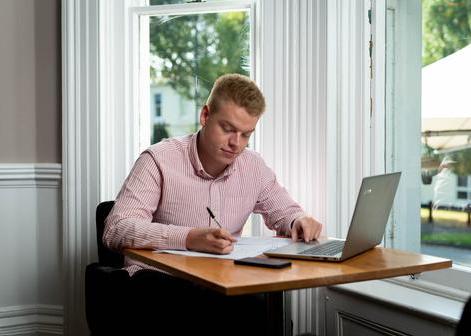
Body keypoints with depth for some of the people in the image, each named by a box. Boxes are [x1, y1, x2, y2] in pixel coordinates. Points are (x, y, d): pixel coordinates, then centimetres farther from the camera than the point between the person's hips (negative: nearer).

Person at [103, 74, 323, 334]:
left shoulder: (253, 166, 7)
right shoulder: (160, 160, -10)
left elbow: (284, 212, 24)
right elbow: (115, 230, -20)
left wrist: (299, 221, -3)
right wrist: (189, 238, -36)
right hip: (158, 276, -5)